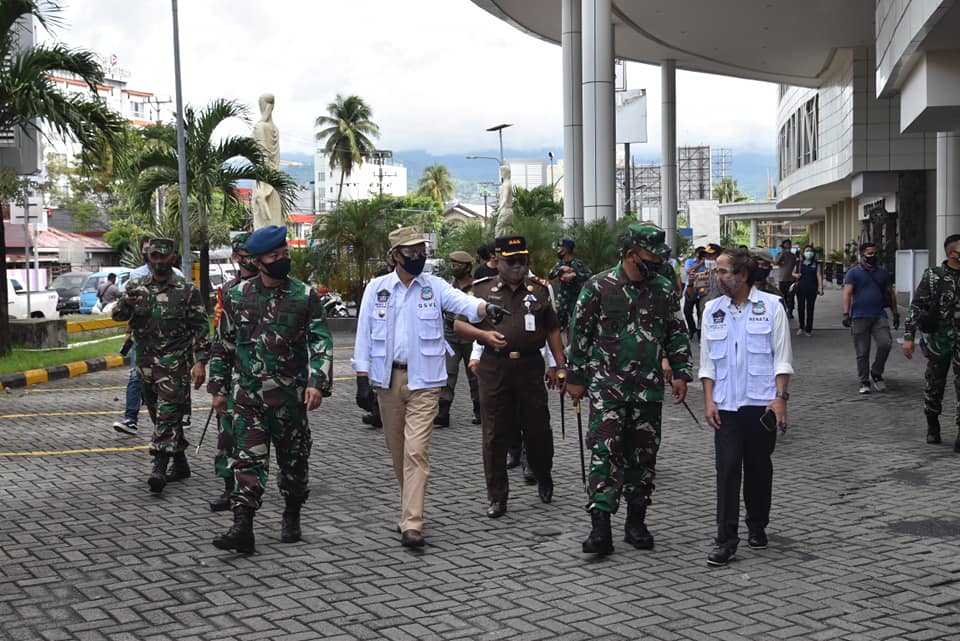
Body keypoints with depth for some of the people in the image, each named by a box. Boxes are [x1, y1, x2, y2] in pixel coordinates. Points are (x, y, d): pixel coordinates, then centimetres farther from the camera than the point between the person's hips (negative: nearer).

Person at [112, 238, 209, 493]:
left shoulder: (187, 291, -3)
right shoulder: (136, 287, 9)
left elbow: (201, 328, -3)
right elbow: (117, 315, -1)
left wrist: (200, 362, -11)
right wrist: (127, 303, -24)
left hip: (175, 365, -5)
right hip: (145, 364, 5)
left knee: (167, 416, -13)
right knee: (160, 416, 13)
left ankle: (159, 468, -17)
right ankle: (180, 464, 25)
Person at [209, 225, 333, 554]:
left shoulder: (306, 296, -1)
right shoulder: (237, 296, 4)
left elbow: (321, 342, -3)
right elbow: (222, 345, 11)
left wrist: (317, 383, -15)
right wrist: (219, 388, 10)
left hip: (290, 395, 0)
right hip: (248, 394, 0)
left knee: (293, 459, 11)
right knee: (247, 459, -6)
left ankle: (291, 518, 31)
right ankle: (242, 528, -8)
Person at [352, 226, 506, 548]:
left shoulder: (434, 286, 2)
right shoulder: (377, 288, 3)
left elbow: (462, 302, -17)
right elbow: (364, 336, 3)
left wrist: (487, 309, -39)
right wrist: (362, 380, -3)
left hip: (424, 379, -2)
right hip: (388, 377, 2)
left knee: (416, 450, -10)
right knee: (397, 449, 13)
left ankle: (412, 524, -12)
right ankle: (411, 506, 34)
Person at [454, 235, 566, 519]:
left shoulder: (539, 290, 9)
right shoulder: (482, 290, 6)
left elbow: (552, 330, 13)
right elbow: (459, 323, 6)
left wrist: (560, 366, 7)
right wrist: (485, 335, -12)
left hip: (531, 366, 1)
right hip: (494, 368, -1)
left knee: (538, 429, 7)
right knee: (495, 434, 2)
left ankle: (543, 477, 35)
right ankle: (497, 496, 12)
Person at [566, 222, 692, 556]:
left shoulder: (664, 288, 7)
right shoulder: (599, 287, -5)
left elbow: (677, 333, 14)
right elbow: (580, 333, -1)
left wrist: (680, 373, 6)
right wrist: (576, 378, -1)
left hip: (649, 388, 4)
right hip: (607, 387, -4)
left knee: (643, 454, 9)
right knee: (605, 452, -10)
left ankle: (636, 522, 21)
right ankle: (600, 528, -9)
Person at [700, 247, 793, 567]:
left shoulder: (771, 306, -1)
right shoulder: (712, 310, 8)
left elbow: (782, 357, -1)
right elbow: (707, 361, 10)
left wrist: (780, 397, -9)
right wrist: (709, 400, 1)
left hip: (762, 403, -2)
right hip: (726, 405, 2)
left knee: (758, 467, 10)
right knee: (727, 469, -4)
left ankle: (757, 528, 27)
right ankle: (726, 540, -2)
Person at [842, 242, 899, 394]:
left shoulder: (883, 273, 15)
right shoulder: (854, 273, 2)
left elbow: (891, 294, 21)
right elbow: (847, 293, -7)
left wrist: (895, 313, 18)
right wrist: (846, 313, -18)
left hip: (879, 316, 3)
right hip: (860, 317, -3)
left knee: (885, 343, -16)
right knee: (862, 352, 0)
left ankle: (876, 373, 6)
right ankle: (864, 382, 12)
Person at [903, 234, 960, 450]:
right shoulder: (933, 276, -4)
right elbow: (916, 307, -4)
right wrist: (909, 336, -9)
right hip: (939, 340, -1)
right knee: (934, 385, 10)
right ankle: (932, 425, 31)